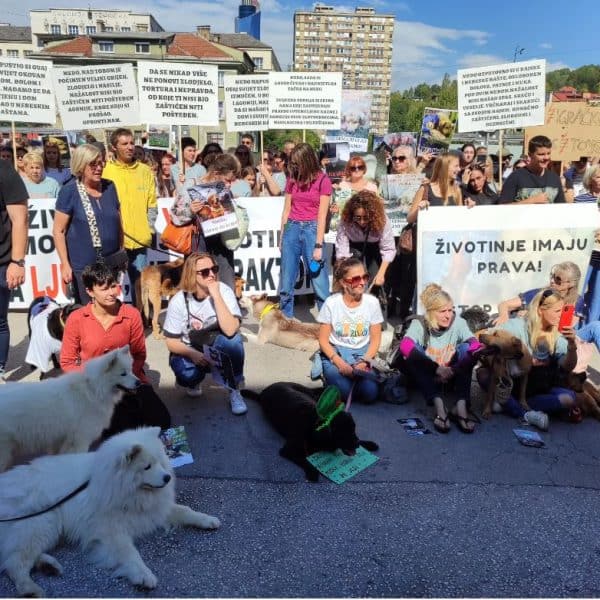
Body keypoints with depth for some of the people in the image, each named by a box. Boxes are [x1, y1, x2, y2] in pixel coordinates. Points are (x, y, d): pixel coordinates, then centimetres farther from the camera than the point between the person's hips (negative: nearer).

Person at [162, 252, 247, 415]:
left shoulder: (224, 291, -20)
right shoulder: (178, 301, -16)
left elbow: (230, 330, -35)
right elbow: (172, 342, -10)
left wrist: (216, 296, -38)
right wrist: (193, 354, -27)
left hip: (217, 349, 0)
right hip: (190, 352, 0)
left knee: (233, 339, -33)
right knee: (186, 375, -33)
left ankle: (234, 391, -12)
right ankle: (193, 382, 8)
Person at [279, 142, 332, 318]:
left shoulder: (322, 180, -4)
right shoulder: (292, 179, 10)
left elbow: (322, 215, -8)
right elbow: (286, 210, 12)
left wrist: (318, 245, -12)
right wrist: (282, 237, 11)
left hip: (312, 228, -4)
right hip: (292, 228, 4)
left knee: (319, 280, -2)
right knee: (286, 281, 5)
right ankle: (286, 319, 16)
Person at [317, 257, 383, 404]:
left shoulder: (372, 302, -5)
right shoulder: (331, 303, -10)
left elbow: (375, 339, 1)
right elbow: (323, 340, -6)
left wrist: (364, 362, -15)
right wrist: (340, 363, -20)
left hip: (363, 353, 2)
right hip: (336, 353, -1)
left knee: (370, 393, -23)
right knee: (345, 391, -28)